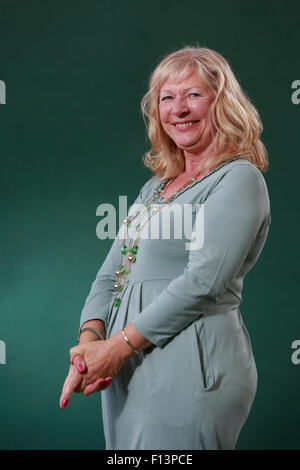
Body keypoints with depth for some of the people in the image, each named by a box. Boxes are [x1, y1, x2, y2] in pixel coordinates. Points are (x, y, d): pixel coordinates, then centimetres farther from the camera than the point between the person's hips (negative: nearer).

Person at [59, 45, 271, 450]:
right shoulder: (155, 187, 16)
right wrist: (90, 339, -6)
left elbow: (203, 283, -18)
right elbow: (111, 274, 11)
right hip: (126, 371, 7)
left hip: (190, 370, -7)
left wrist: (118, 346, -17)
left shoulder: (239, 179, -8)